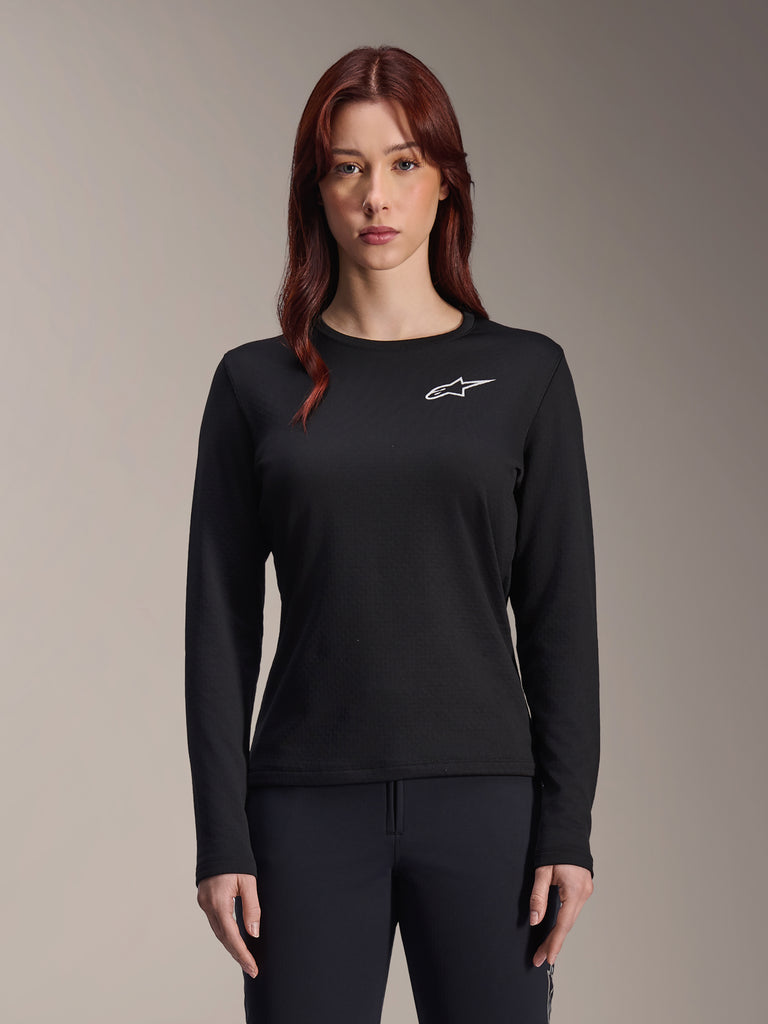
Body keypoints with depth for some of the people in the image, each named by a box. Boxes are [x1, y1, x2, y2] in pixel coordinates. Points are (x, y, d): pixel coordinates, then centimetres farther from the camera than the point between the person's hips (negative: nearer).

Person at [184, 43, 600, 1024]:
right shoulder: (255, 384, 5)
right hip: (308, 804, 0)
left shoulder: (525, 372, 4)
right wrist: (220, 839, -3)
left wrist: (568, 829, -3)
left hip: (483, 797, 0)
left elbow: (559, 614, 3)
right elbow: (220, 623, 3)